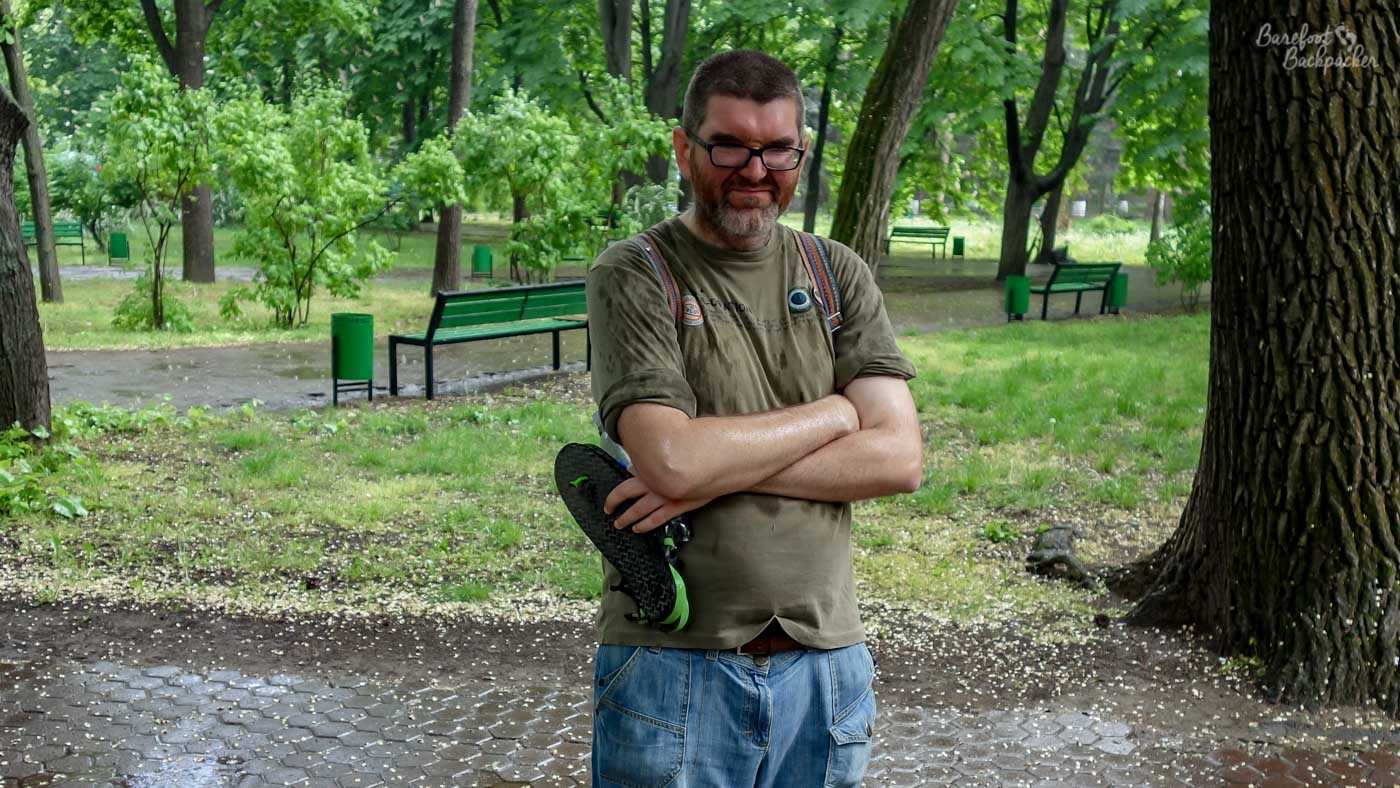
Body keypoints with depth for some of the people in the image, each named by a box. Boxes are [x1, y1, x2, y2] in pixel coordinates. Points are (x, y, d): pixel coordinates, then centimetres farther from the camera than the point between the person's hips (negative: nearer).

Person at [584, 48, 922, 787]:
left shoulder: (839, 275, 6)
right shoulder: (632, 275, -6)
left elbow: (899, 458, -5)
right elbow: (671, 459, -20)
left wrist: (720, 470, -15)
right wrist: (833, 413, -8)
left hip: (825, 663, 4)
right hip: (673, 666, -3)